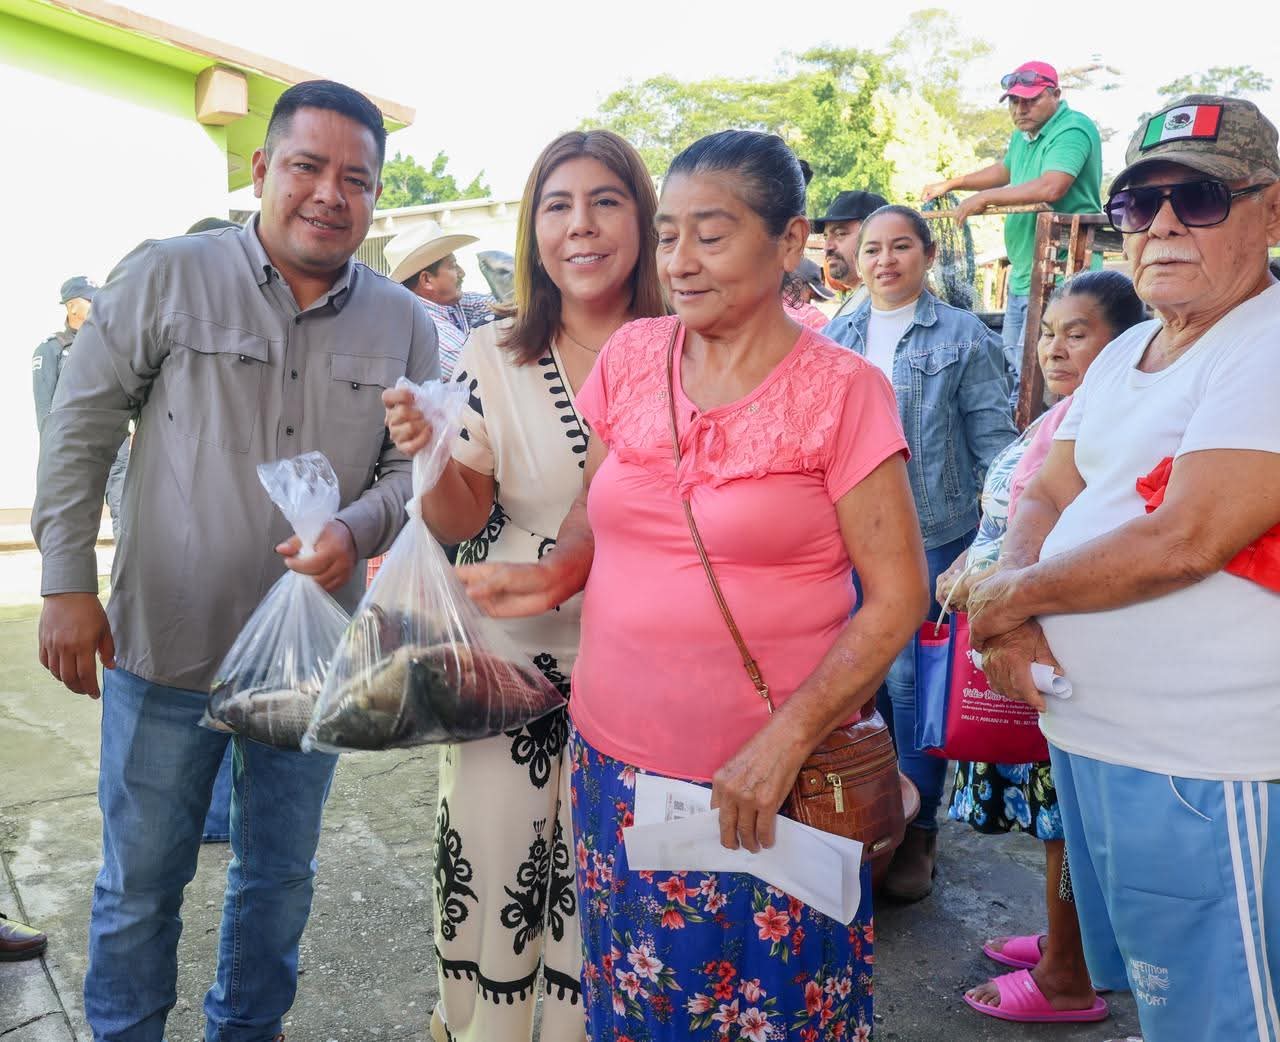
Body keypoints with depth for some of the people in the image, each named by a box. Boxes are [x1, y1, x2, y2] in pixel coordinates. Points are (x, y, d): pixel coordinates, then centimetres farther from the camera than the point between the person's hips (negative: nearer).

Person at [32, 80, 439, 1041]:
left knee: (281, 873, 20)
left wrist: (358, 528, -19)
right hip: (165, 647, -2)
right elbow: (81, 431, -2)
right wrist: (67, 585, -5)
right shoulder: (166, 277, -6)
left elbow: (414, 466, 2)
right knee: (140, 880, 14)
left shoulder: (403, 324, 0)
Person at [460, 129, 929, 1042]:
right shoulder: (630, 356, 2)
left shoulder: (842, 391, -10)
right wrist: (552, 578, -5)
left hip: (763, 785, -3)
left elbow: (897, 596, -9)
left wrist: (788, 737, -17)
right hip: (615, 764, 4)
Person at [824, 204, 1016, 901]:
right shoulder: (833, 339, 11)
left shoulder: (963, 337, 0)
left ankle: (918, 829, 18)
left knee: (909, 677, -1)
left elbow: (994, 439, -1)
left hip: (931, 532, -4)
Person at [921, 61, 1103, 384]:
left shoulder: (1073, 129, -14)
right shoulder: (1022, 135, 16)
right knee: (1010, 370, 14)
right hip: (1022, 276, 10)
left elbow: (1051, 187, -29)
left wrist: (985, 197, -19)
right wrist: (951, 184, 33)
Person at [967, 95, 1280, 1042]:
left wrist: (1009, 597, -12)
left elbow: (1186, 542, -25)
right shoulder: (1124, 355, 12)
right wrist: (1012, 623, -9)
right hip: (1082, 733, 8)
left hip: (1195, 771, -8)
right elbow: (1046, 499, 11)